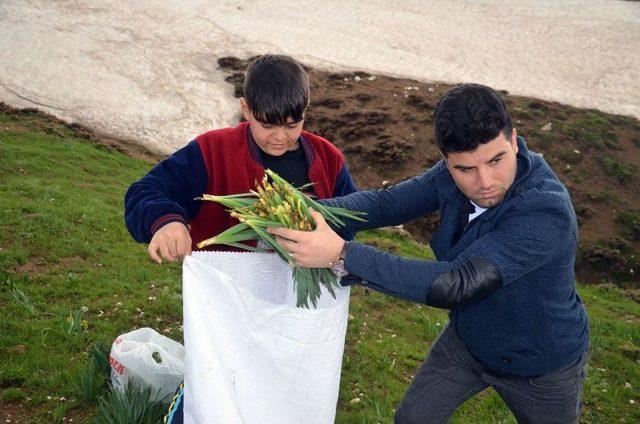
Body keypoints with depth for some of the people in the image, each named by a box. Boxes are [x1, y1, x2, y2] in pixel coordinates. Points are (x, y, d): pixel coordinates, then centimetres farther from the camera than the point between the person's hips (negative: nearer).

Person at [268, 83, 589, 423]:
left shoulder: (547, 213, -40)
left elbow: (456, 285, -46)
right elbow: (387, 202, -14)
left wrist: (342, 255, -51)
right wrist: (311, 212, -33)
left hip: (541, 367, -5)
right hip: (466, 338, 5)